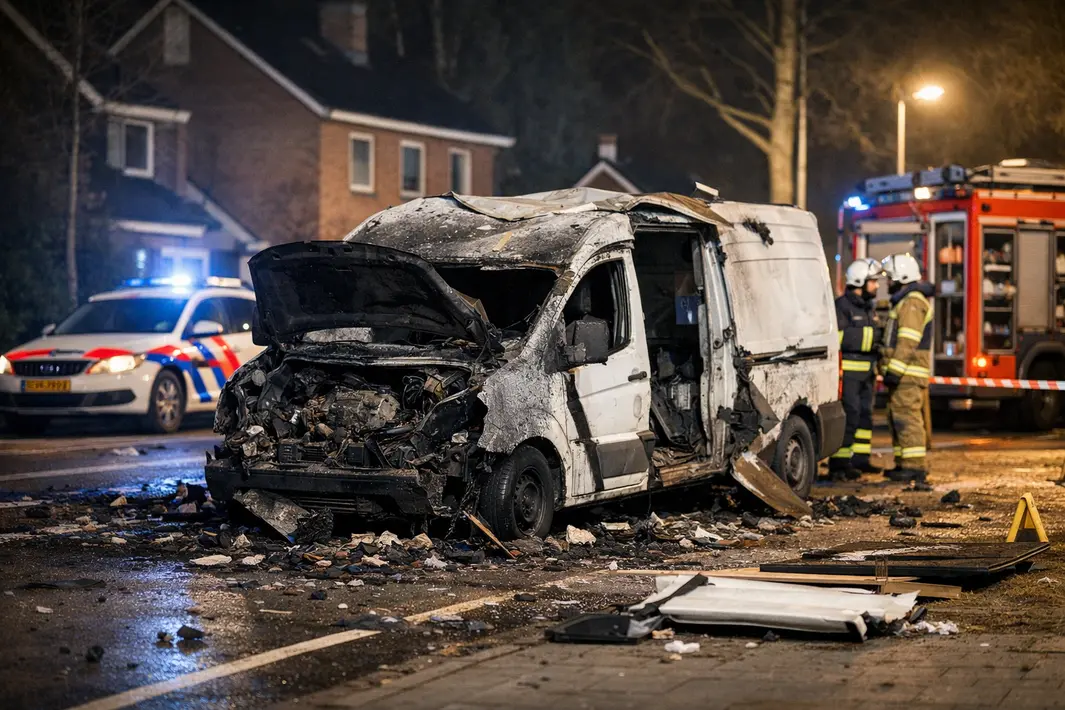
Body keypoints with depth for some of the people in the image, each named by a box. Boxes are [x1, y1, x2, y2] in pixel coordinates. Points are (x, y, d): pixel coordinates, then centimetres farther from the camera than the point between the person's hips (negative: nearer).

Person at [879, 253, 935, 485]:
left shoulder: (913, 302, -13)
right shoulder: (905, 301, 22)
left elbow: (908, 341, -21)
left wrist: (894, 370, -24)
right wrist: (890, 368, 23)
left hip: (908, 373, -11)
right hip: (904, 374, 11)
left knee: (907, 418, -12)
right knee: (897, 418, 14)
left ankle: (915, 466, -14)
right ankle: (903, 464, 19)